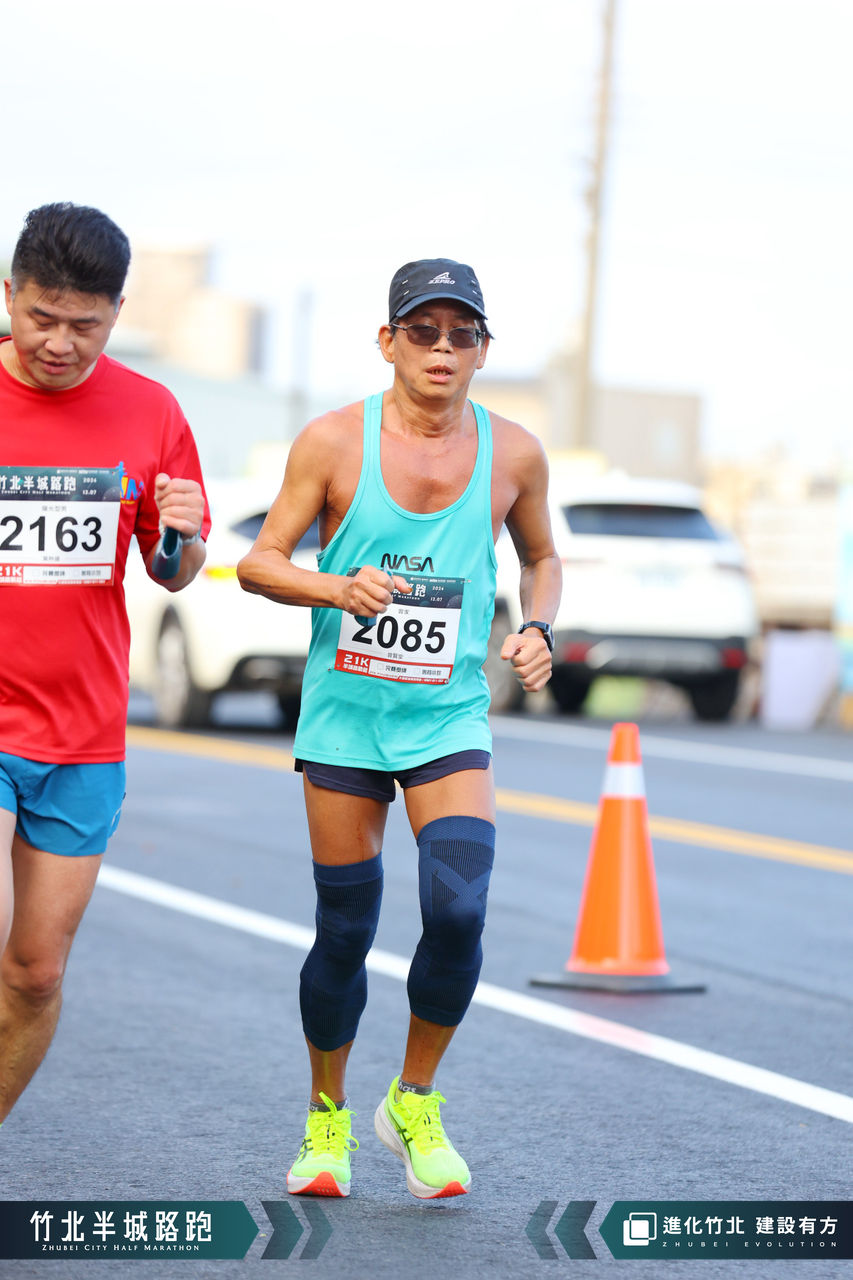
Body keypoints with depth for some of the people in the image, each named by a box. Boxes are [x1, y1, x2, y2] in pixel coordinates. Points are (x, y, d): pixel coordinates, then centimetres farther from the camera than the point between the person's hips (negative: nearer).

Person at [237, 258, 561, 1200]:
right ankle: (327, 1118, 26)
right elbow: (258, 562, -2)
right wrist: (339, 590, -20)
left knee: (458, 912, -17)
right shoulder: (334, 441, -6)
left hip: (450, 721, 1)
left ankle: (415, 1102, 6)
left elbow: (540, 556, 19)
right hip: (344, 717, -1)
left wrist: (538, 630, -1)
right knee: (345, 933, 3)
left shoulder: (512, 454, 0)